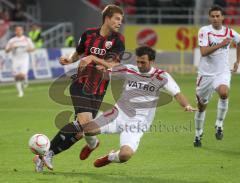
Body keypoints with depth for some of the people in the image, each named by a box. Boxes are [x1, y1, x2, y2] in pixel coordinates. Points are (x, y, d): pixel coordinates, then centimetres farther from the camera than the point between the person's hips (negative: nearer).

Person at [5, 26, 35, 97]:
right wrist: (11, 47, -15)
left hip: (24, 60, -1)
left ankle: (25, 81, 17)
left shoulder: (27, 39, 5)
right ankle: (20, 92, 13)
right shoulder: (12, 40, 4)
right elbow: (6, 50, 5)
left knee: (22, 75, -19)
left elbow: (32, 48, 10)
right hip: (15, 60, 1)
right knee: (17, 77, -1)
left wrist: (29, 49, -12)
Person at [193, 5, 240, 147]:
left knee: (224, 93, -32)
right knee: (202, 106, 10)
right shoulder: (204, 31, -9)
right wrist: (220, 44, -27)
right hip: (206, 73, 0)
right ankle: (198, 134, 31)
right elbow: (203, 52, -20)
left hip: (222, 72, 0)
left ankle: (219, 125, -16)